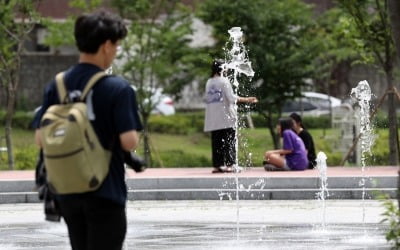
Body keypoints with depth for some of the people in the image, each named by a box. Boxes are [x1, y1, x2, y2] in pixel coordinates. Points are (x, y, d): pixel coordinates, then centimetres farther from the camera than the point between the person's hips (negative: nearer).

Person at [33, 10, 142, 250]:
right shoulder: (118, 89, -14)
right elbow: (129, 141, -18)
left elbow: (41, 139, 3)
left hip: (68, 192, 6)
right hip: (106, 193, -6)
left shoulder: (56, 86, 2)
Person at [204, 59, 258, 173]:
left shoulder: (209, 82, 10)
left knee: (216, 142, 6)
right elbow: (231, 97, -14)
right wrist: (246, 100, -8)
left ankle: (217, 165, 3)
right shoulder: (224, 81, -7)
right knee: (229, 141, -1)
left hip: (213, 119, 5)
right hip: (226, 117, -5)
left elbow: (207, 98, 13)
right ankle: (228, 164, -6)